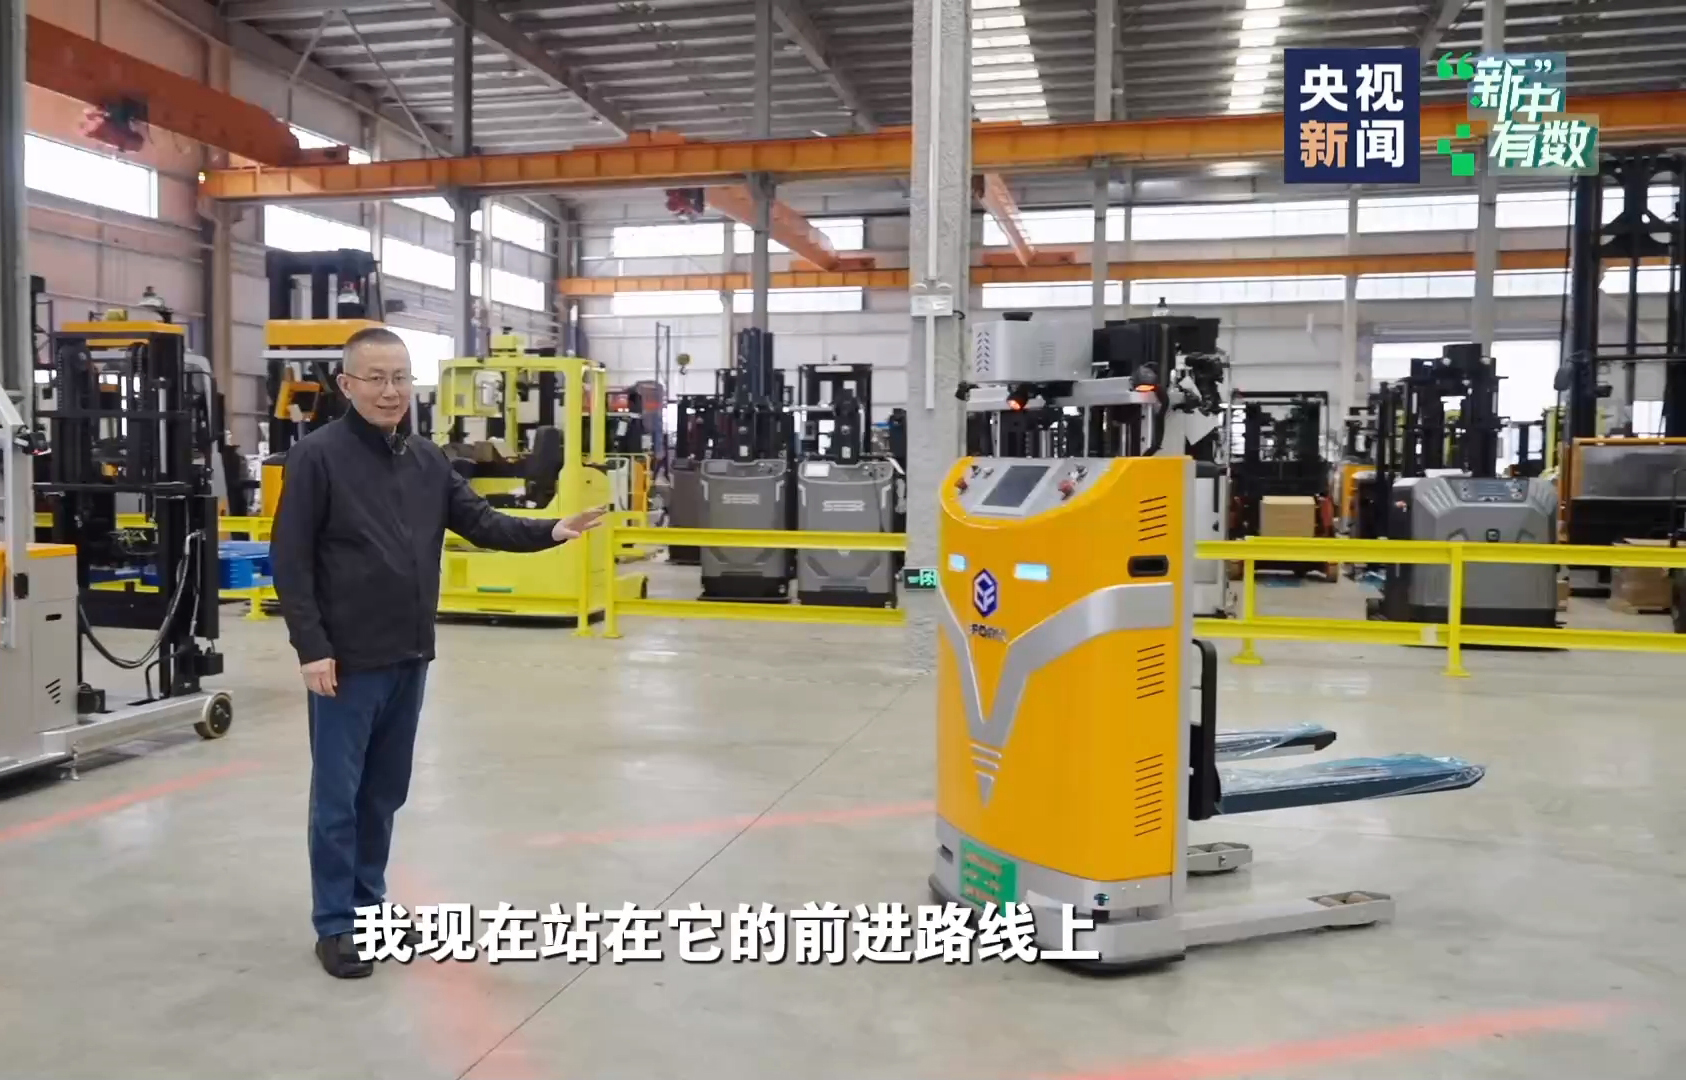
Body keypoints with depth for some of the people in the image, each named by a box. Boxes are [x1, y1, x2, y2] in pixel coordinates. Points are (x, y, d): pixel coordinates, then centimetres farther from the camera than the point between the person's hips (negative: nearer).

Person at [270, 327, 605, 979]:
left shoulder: (428, 460, 8)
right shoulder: (317, 456, -9)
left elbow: (481, 523, 7)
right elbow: (290, 559, -11)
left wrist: (549, 532, -10)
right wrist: (311, 647, -16)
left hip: (409, 657, 6)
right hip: (346, 660, -6)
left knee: (385, 794, 16)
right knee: (337, 797, 5)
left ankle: (370, 905, 31)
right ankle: (336, 924, 17)